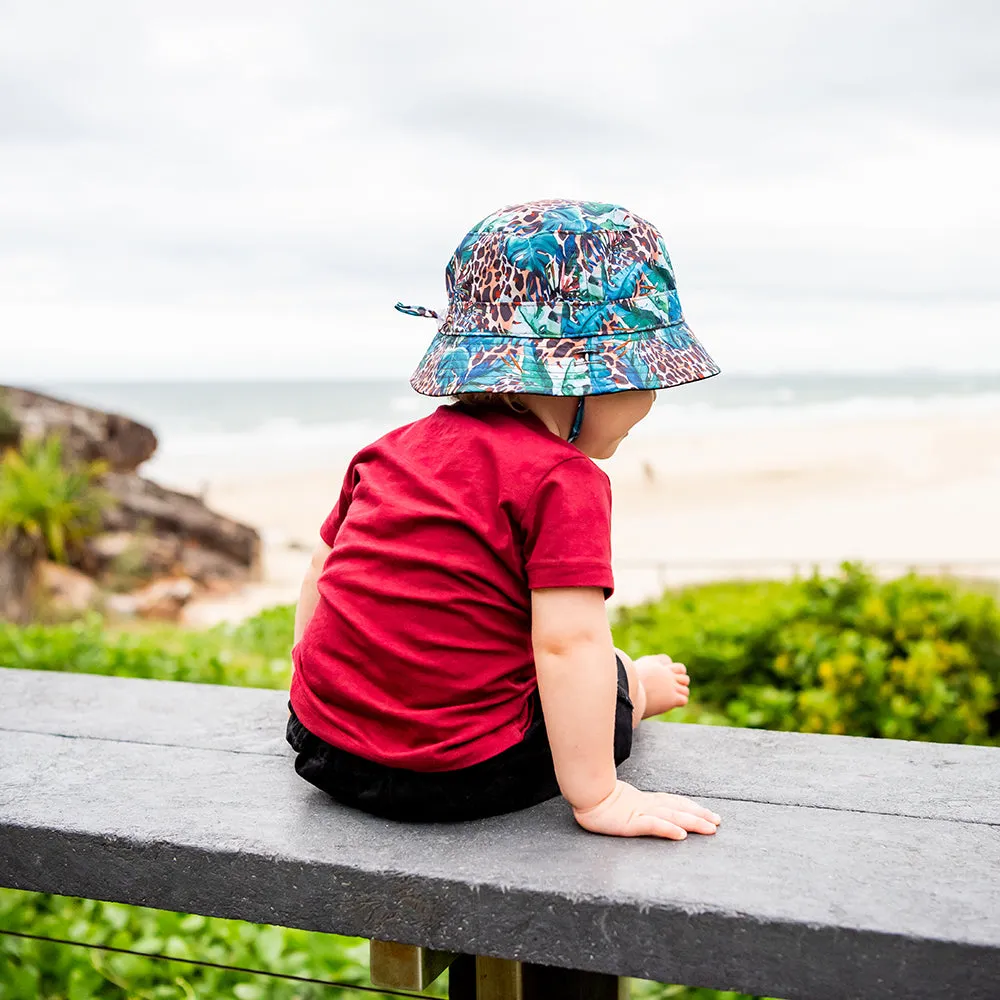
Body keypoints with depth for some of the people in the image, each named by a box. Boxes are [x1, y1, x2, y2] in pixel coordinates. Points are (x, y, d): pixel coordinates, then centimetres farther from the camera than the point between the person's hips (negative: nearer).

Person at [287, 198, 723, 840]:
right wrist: (598, 798, -15)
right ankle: (635, 693, 42)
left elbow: (323, 573, 16)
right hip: (464, 778, -6)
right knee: (598, 675, 14)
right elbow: (568, 641, -22)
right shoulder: (563, 481, -15)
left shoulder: (396, 447, 8)